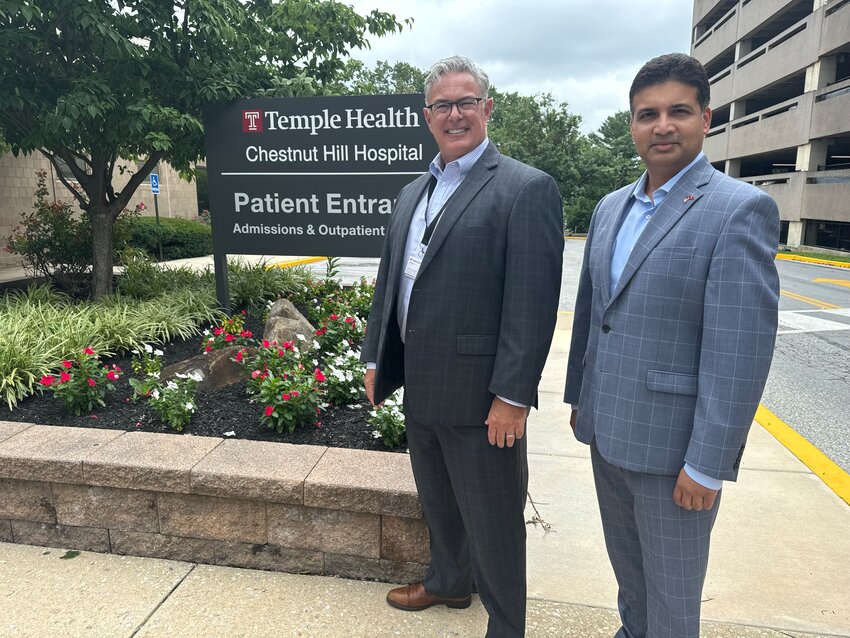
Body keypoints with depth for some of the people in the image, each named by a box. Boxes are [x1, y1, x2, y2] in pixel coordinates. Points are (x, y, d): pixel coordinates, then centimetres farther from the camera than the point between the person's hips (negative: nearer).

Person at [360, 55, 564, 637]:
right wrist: (376, 359, 15)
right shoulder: (412, 193, 13)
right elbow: (389, 282, 16)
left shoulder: (527, 189, -11)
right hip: (420, 389, 8)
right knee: (438, 502, 26)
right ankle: (449, 582, 51)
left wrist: (512, 396, -19)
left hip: (480, 397, -7)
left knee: (493, 521, 9)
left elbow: (532, 304, -17)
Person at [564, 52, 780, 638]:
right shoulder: (611, 208, 8)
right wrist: (580, 396, 16)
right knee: (626, 562, 25)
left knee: (672, 589, 14)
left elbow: (741, 350, -19)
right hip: (608, 432, 7)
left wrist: (706, 464, -19)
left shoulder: (741, 209, -14)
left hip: (672, 443, -6)